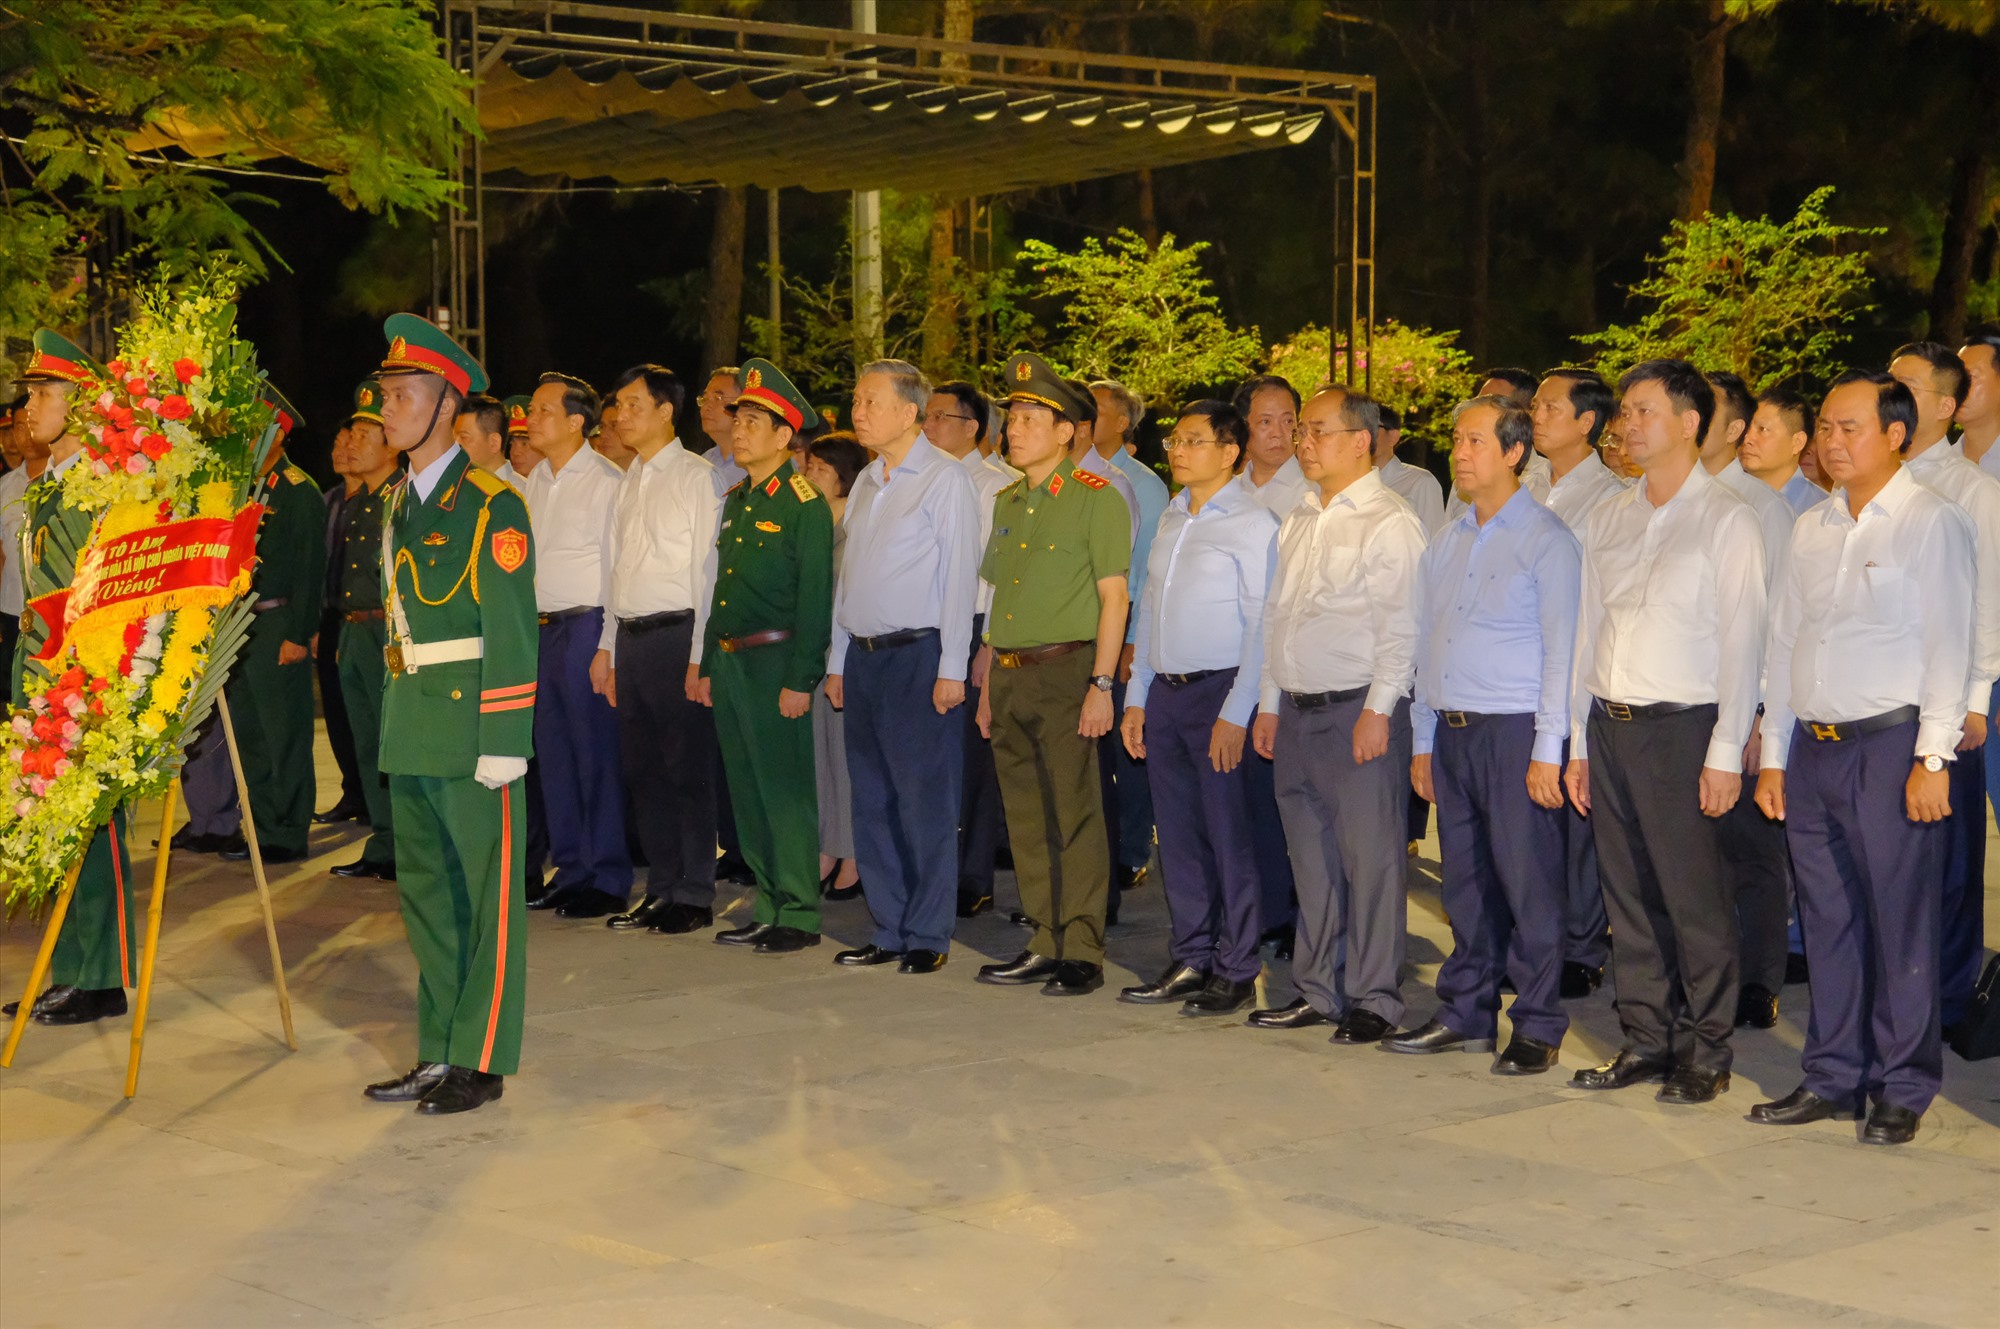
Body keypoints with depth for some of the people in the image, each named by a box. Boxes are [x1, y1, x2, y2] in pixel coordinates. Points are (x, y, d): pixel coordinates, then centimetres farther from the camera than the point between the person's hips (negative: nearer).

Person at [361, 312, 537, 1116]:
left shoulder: (489, 505, -10)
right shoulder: (403, 503, 14)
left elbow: (511, 633, -14)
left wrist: (503, 744, -18)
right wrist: (397, 720, 15)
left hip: (472, 719, -8)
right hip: (410, 727, 8)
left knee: (487, 892, 1)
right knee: (424, 891, 14)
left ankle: (482, 1063, 8)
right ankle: (440, 1053, 24)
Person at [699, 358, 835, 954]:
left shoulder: (804, 504, -9)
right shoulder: (736, 501, 15)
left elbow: (815, 597, -13)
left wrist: (801, 680, -18)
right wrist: (708, 666, 16)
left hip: (776, 659, -8)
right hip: (729, 660, 8)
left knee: (785, 790, -4)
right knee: (746, 790, 11)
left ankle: (799, 914, 2)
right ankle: (766, 907, 20)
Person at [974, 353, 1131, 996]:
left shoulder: (1096, 498, -5)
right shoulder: (1006, 502, 15)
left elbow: (1113, 597, -9)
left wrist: (1102, 685, -15)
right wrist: (987, 687, 17)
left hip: (1066, 671, -7)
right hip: (1009, 675, 7)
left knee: (1074, 817, -5)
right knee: (1026, 819, 10)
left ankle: (1083, 953, 1)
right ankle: (1045, 944, 18)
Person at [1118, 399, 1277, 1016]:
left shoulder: (1252, 524, -8)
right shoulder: (1171, 519, 14)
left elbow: (1261, 625, -11)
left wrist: (1236, 713, -16)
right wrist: (1136, 698, 15)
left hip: (1219, 691, -7)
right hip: (1165, 689, 7)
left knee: (1228, 834, -2)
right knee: (1178, 834, 10)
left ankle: (1236, 971, 6)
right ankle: (1190, 960, 19)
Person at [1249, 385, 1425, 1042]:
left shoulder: (1388, 522, -7)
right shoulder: (1298, 522, 17)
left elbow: (1400, 627, -12)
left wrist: (1377, 710, -17)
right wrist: (1270, 703, 18)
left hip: (1360, 711, -8)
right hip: (1298, 711, 8)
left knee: (1370, 858, -4)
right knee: (1312, 858, 12)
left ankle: (1373, 999, 4)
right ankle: (1318, 990, 21)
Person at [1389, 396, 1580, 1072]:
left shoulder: (1546, 540, -5)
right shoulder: (1446, 542, 16)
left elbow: (1562, 650, -9)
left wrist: (1548, 751, -13)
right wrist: (1422, 740, 15)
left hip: (1514, 734, -6)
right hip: (1450, 731, 7)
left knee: (1528, 883, -2)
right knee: (1465, 881, 11)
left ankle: (1538, 1026, 6)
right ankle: (1466, 1015, 20)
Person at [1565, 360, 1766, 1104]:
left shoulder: (1725, 520, -4)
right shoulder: (1608, 519, 13)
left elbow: (1741, 642, -8)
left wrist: (1726, 753, -13)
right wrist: (1579, 744, 13)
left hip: (1679, 728, -6)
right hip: (1609, 727, 6)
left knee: (1694, 899, -2)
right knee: (1628, 898, 10)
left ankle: (1704, 1054, 8)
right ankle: (1646, 1041, 19)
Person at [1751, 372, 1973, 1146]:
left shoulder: (1929, 522, -3)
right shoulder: (1812, 528, 15)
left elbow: (1948, 644, -7)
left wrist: (1934, 757, -13)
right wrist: (1774, 755, 14)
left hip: (1891, 744, -6)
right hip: (1814, 747, 6)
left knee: (1899, 922, -2)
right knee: (1827, 919, 10)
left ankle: (1902, 1091, 8)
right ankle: (1832, 1079, 19)